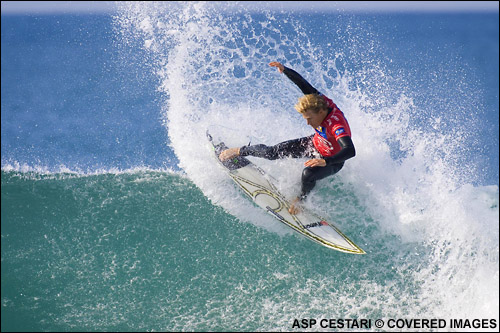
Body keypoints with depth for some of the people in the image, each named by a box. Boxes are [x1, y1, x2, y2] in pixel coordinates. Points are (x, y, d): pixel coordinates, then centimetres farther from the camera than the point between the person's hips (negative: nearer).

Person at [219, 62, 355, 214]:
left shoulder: (337, 125, -45)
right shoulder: (319, 101, -25)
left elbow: (350, 151, -57)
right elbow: (301, 82, -14)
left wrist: (325, 161, -69)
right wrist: (284, 69, -26)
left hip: (333, 160, -6)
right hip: (315, 144, 6)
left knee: (308, 174, -35)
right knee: (273, 152, 1)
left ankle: (301, 199, -1)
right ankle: (240, 151, 29)